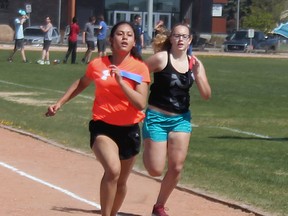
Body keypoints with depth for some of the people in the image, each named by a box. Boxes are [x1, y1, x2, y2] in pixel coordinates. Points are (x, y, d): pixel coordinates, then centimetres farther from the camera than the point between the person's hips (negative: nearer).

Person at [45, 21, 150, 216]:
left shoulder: (140, 68, -7)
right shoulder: (97, 65, -3)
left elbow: (141, 104, -19)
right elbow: (81, 84, 20)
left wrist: (120, 81, -27)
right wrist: (60, 103, 19)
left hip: (129, 130, 1)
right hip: (102, 126, -1)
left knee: (121, 181, 15)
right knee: (113, 170, -28)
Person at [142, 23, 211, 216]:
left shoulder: (195, 64, 2)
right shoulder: (161, 58, -11)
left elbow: (206, 95, -2)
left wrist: (197, 74, -15)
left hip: (181, 119, 4)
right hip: (157, 118, -4)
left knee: (177, 168, 0)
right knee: (156, 170, -5)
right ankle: (146, 149, 30)